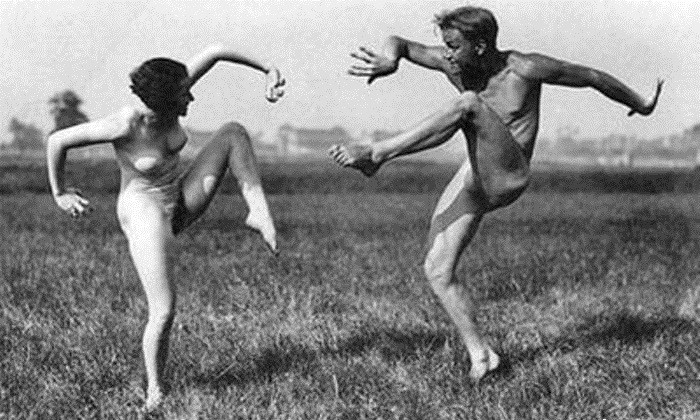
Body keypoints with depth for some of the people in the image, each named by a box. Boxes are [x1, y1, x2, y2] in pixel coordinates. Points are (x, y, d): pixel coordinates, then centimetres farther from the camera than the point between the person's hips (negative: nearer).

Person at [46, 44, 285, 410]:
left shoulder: (168, 100, -14)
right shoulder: (124, 126, -29)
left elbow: (214, 52, -5)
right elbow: (57, 140, -20)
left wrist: (268, 70, -10)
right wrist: (60, 194, -8)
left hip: (181, 200, 7)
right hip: (144, 212, -7)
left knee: (233, 132, -8)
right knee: (164, 312, -13)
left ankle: (258, 214, -19)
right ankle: (154, 393, 8)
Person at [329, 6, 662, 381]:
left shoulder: (524, 69, -11)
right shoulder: (454, 63, 2)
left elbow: (592, 77, 1)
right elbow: (399, 44, 2)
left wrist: (641, 106, 15)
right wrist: (388, 59, -25)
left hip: (507, 178, -6)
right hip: (471, 181, 7)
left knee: (469, 103, -30)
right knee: (437, 271, -3)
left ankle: (375, 154, -38)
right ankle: (480, 354, 8)